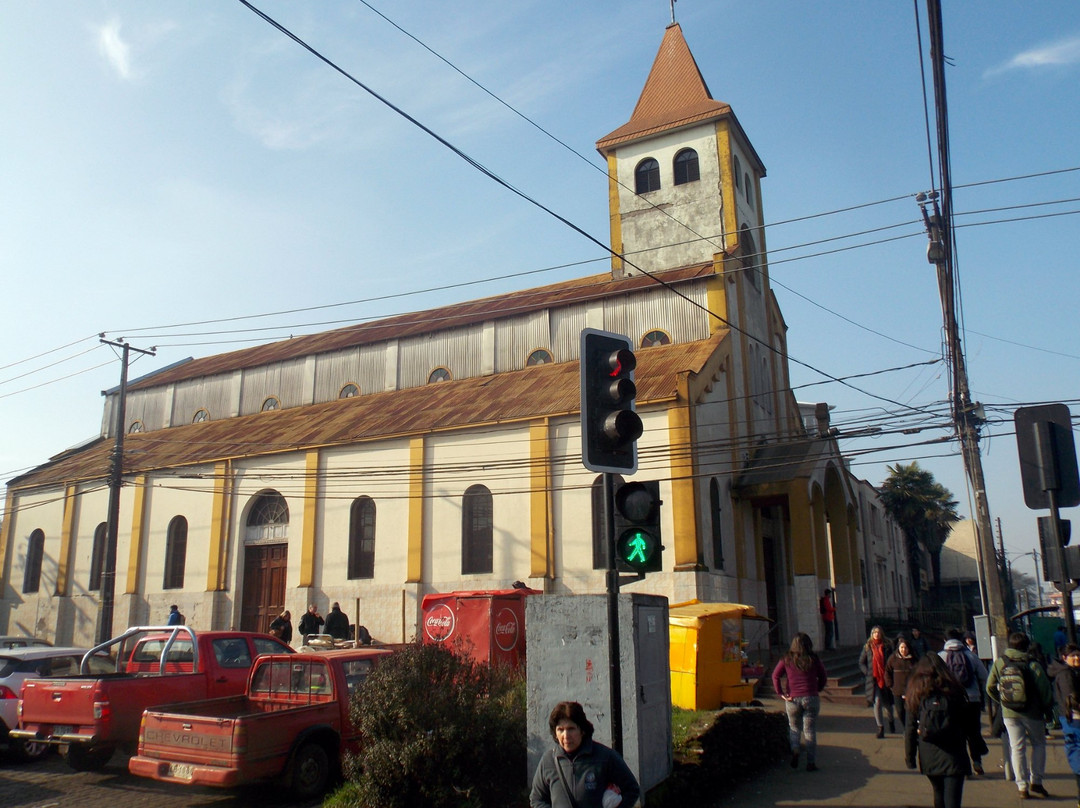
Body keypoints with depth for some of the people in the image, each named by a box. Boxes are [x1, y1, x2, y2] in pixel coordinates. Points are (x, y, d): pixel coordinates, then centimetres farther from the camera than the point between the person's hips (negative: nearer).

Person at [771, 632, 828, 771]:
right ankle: (811, 763, 6)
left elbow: (775, 675, -6)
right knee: (810, 731, 7)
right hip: (811, 698, 0)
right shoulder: (814, 659, 0)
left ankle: (795, 750, -5)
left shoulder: (787, 659, -1)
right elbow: (822, 677, 7)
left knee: (794, 727, 18)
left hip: (792, 699, 0)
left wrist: (781, 693, -2)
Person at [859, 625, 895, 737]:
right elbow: (861, 662, 9)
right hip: (873, 679, 0)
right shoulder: (867, 647, 4)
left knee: (887, 703, 7)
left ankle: (891, 720, 37)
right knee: (877, 702, -6)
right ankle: (880, 727, 4)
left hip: (885, 678, 0)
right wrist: (867, 673, -4)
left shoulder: (887, 646, 3)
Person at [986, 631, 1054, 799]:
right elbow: (1045, 689, -9)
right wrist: (1046, 707, 8)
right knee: (1038, 744, 18)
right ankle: (1036, 781, 13)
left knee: (1017, 748, 7)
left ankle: (1022, 787, 5)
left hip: (1009, 713, 1)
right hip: (1032, 712, -1)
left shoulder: (999, 663, -3)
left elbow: (990, 688, -1)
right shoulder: (1032, 665, -10)